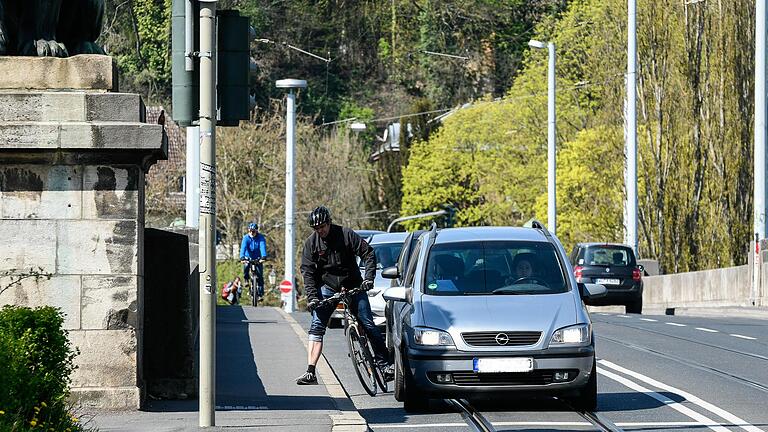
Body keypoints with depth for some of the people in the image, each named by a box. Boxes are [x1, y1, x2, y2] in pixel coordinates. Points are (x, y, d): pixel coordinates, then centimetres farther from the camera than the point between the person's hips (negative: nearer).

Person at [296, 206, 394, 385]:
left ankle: (384, 364, 8)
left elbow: (368, 253, -9)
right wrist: (312, 296, -18)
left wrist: (368, 277, -22)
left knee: (368, 325, -3)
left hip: (353, 286, -1)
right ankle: (310, 372, -15)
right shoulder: (311, 243, -5)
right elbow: (307, 271, -6)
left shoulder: (346, 234, -10)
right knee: (316, 326, -11)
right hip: (327, 287, 1)